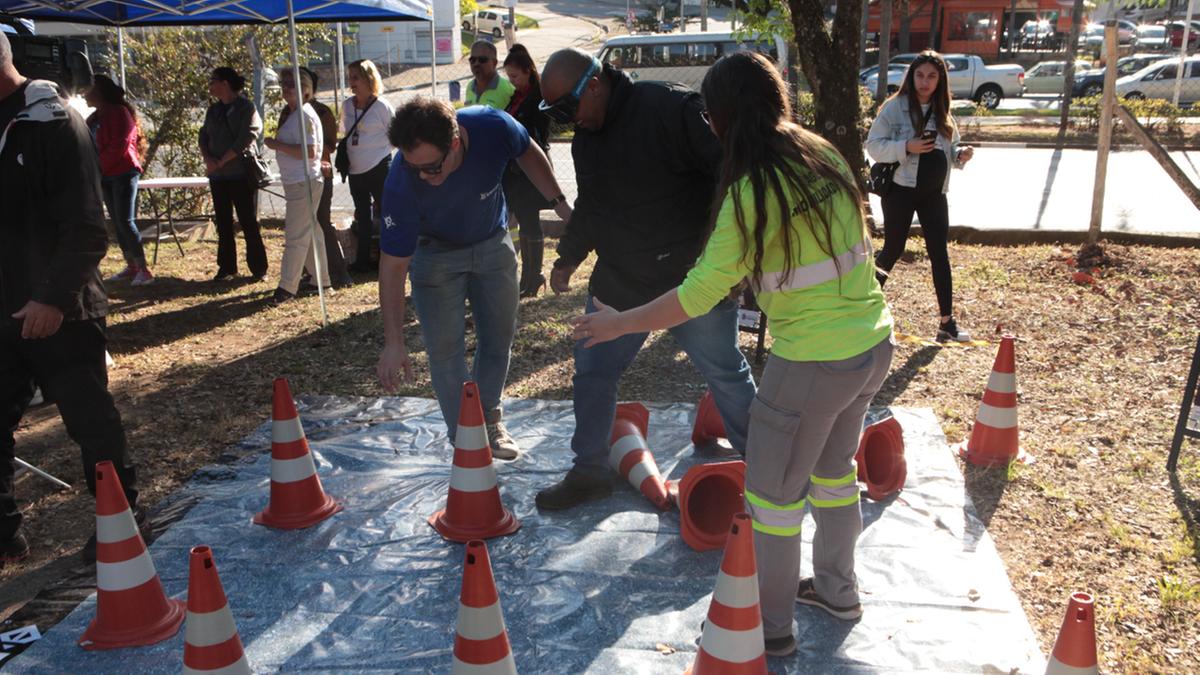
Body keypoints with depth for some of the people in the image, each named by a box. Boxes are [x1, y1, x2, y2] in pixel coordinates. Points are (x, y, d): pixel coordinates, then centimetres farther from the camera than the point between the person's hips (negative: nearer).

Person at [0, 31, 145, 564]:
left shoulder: (53, 122, -11)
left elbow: (85, 230, -17)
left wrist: (55, 297, -25)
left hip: (58, 312, -6)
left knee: (90, 421, 6)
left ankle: (122, 517, 22)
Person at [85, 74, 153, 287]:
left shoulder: (119, 112, -10)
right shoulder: (95, 117, 15)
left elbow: (119, 146, -17)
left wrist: (99, 166, -14)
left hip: (123, 173, -8)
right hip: (106, 175, 8)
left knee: (125, 221, -13)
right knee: (117, 222, 8)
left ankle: (144, 269, -10)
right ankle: (131, 267, 13)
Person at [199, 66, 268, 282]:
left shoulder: (246, 108, -7)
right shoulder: (213, 110, 14)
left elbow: (245, 139, -16)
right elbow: (204, 136, 10)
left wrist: (221, 162, -17)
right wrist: (208, 159, -9)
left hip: (242, 174, -6)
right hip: (218, 176, 7)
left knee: (249, 223, -2)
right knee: (223, 224, 10)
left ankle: (258, 269, 5)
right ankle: (227, 267, 18)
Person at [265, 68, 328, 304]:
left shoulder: (305, 115, -16)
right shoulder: (291, 113, 15)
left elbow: (309, 152, -25)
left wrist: (277, 145, -19)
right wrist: (278, 144, 8)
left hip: (303, 183, -10)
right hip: (295, 182, 10)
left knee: (296, 236, -5)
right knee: (310, 233, 16)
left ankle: (287, 286, -1)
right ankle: (322, 279, 26)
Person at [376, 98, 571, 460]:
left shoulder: (494, 127, -33)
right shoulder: (401, 183, -38)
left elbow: (528, 154, -7)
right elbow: (394, 263, -30)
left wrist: (560, 203, -7)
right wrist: (394, 342, -32)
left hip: (493, 242, 3)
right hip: (436, 251, -3)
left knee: (499, 337, 11)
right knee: (445, 348, -5)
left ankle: (488, 419, 33)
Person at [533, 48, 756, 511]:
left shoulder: (670, 109, -21)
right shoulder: (585, 138, 6)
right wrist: (568, 258, 27)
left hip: (692, 280, -7)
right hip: (618, 282, 7)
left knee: (726, 374, 8)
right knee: (592, 372, 11)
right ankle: (590, 471, 28)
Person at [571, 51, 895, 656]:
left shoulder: (754, 191, -19)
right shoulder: (824, 155, 4)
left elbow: (698, 295, -21)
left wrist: (620, 323, -10)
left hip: (814, 362, -8)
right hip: (874, 342, 8)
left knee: (773, 492, 9)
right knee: (833, 470, 26)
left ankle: (771, 627, 24)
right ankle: (837, 590, 43)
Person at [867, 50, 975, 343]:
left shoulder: (943, 111, 10)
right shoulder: (895, 106, -7)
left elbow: (949, 150, 17)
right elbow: (873, 145, -11)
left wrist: (961, 154, -5)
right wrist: (906, 147, -24)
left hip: (933, 193, 5)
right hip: (901, 189, -5)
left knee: (939, 253, 4)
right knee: (893, 250, 2)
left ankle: (947, 322, 8)